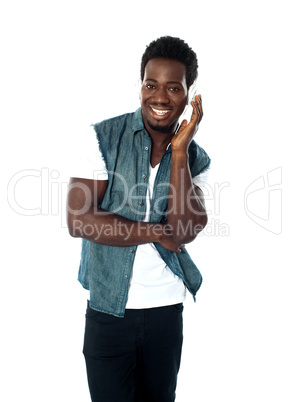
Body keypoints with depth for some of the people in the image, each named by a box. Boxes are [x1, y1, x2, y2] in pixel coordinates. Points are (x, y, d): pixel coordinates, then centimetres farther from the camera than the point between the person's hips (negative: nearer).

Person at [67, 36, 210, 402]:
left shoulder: (195, 158, 0)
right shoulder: (104, 138, -9)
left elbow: (184, 231, -15)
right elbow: (78, 220, -17)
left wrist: (178, 150, -18)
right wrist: (158, 232, -13)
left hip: (167, 309, 3)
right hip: (107, 307, -3)